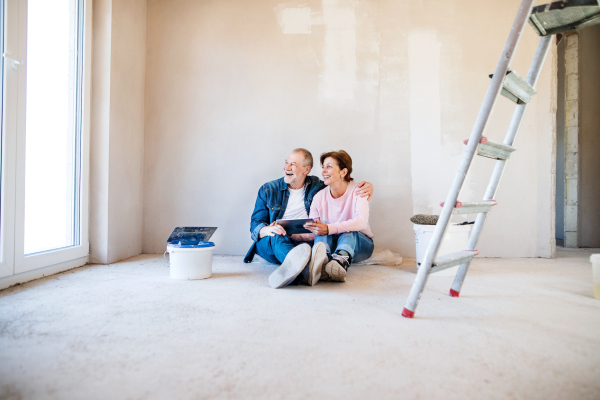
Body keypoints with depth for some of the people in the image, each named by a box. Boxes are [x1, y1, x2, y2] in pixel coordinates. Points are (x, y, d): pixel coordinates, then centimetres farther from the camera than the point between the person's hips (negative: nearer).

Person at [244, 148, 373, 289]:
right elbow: (255, 224, 2)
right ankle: (306, 267, -68)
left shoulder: (316, 186, 12)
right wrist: (267, 230, -24)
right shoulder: (268, 190, 8)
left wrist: (366, 186, -1)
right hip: (271, 244, -1)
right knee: (276, 236, -37)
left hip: (307, 244, 1)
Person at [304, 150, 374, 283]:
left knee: (347, 232, -34)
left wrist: (329, 229, -41)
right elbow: (310, 229, -3)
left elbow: (362, 221, -29)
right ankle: (321, 260, -57)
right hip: (330, 244, 2)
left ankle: (342, 261, -63)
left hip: (359, 244, -1)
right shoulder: (319, 197, 2)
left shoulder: (358, 191, -9)